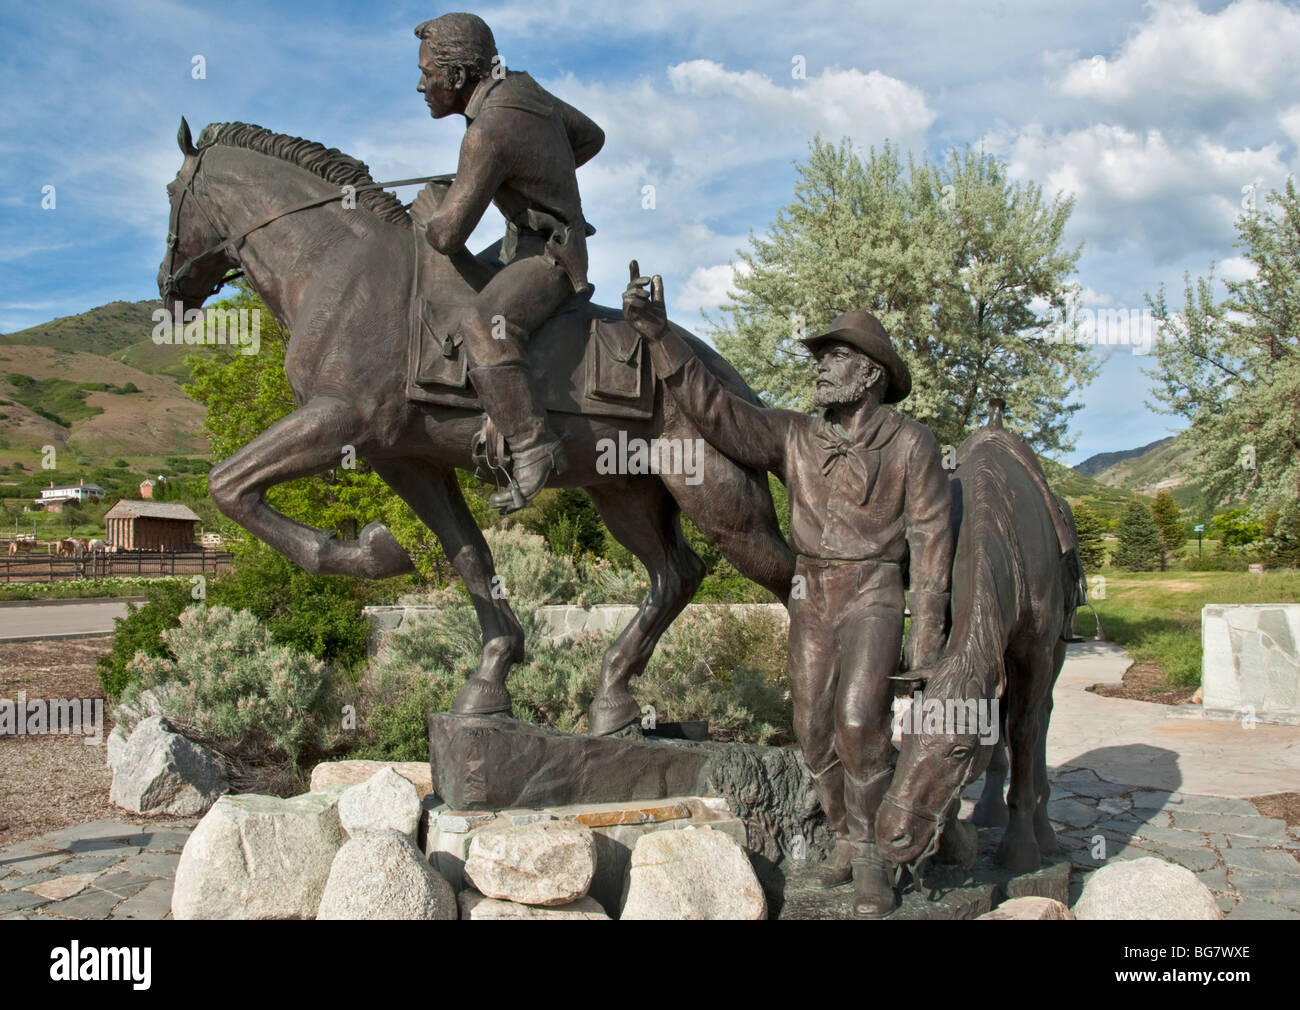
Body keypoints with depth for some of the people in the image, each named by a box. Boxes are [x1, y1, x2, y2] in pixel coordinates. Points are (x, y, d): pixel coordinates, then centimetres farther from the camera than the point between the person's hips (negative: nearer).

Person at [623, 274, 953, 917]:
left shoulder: (909, 444, -5)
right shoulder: (794, 438, 3)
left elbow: (930, 535, -6)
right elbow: (718, 411, -7)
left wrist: (927, 628, -10)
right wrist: (660, 338, -18)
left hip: (874, 596, -4)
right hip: (811, 597, 4)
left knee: (859, 719, -19)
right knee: (815, 730, 6)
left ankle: (872, 858, -2)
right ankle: (847, 842, 25)